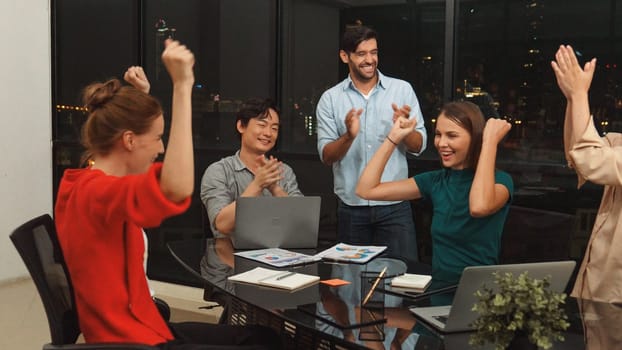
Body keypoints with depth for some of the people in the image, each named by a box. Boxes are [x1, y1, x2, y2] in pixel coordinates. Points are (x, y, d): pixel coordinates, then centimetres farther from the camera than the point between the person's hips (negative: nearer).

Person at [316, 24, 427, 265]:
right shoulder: (330, 98, 2)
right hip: (351, 208, 1)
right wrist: (349, 136, -22)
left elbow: (418, 146, 0)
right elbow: (326, 157, -3)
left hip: (395, 206, -1)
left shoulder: (402, 90, 2)